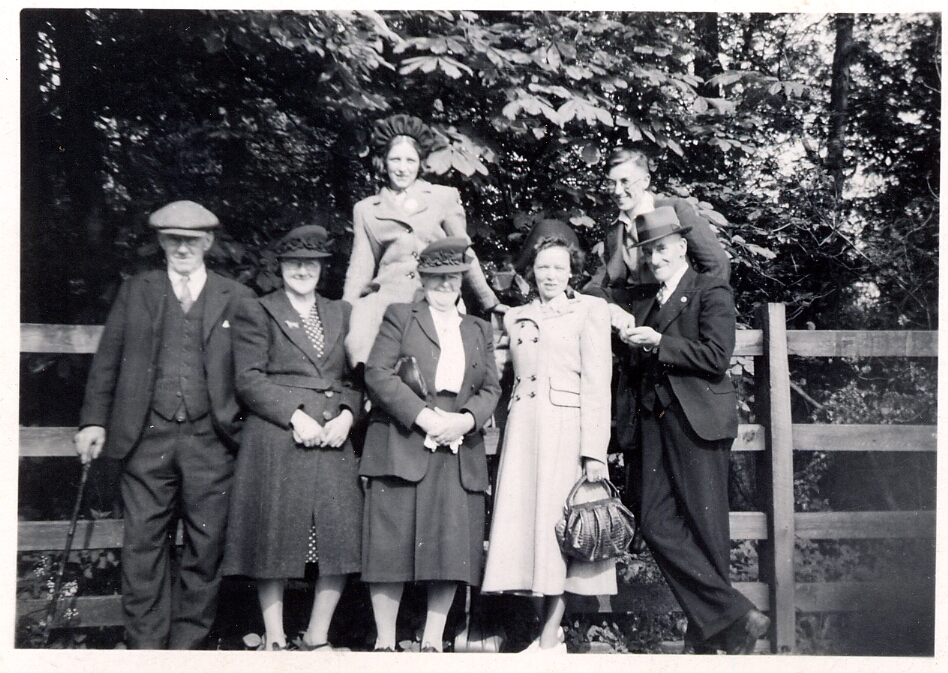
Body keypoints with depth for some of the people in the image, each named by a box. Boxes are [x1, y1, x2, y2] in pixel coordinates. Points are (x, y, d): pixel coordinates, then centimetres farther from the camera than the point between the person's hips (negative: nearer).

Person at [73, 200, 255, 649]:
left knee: (205, 547, 3)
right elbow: (107, 361, 11)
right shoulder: (135, 292, 12)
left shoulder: (237, 299, 8)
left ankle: (187, 643, 16)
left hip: (210, 442, 0)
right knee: (143, 544, 2)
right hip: (147, 439, 1)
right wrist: (94, 421, 3)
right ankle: (145, 646, 11)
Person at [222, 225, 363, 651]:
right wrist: (295, 415, -14)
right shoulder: (256, 312, 7)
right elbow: (249, 379, -3)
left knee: (341, 541, -2)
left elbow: (356, 378, 17)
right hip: (275, 442, -3)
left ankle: (317, 638, 12)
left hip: (333, 441, 4)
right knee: (275, 540, -2)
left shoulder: (341, 314, 20)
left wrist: (347, 414, -3)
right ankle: (275, 640, 11)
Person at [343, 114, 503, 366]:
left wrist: (490, 303, 20)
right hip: (388, 296, 0)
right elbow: (360, 268, 15)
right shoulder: (365, 209, 18)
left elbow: (464, 254, 19)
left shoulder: (444, 198, 15)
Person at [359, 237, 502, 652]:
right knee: (393, 545, -4)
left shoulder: (480, 331, 21)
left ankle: (433, 641, 10)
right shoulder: (399, 317, 9)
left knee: (453, 547, -1)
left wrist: (465, 419, -8)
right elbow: (377, 374, -3)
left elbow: (491, 389, 13)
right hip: (401, 447, -3)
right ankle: (385, 642, 5)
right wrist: (424, 417, -13)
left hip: (460, 453, 3)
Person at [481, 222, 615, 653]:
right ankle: (547, 633, 9)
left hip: (566, 427, -5)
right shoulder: (516, 317, 16)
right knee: (524, 524, 1)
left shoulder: (590, 309, 2)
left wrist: (594, 451, -11)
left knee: (557, 526, -5)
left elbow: (597, 382, -4)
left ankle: (550, 639, 0)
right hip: (522, 427, 5)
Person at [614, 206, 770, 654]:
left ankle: (707, 634, 7)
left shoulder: (711, 292, 0)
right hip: (655, 421, 7)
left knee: (705, 531, -3)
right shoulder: (642, 299, 21)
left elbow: (716, 356, -12)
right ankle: (736, 618, -2)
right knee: (656, 524, -5)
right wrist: (632, 344, 3)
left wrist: (657, 343, -13)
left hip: (698, 421, -6)